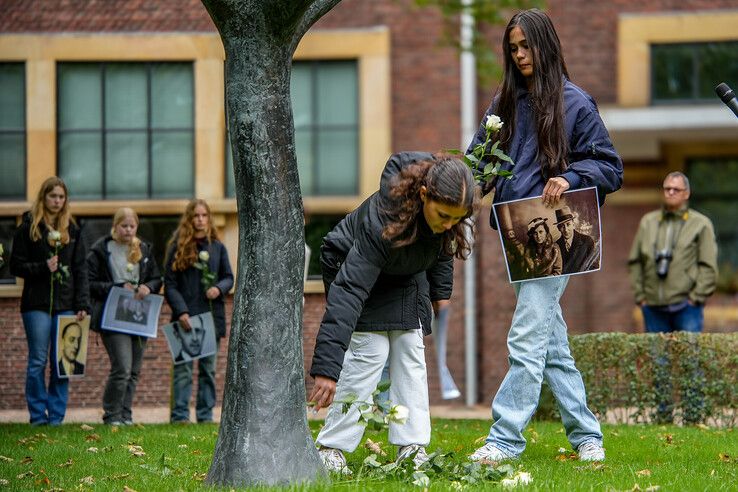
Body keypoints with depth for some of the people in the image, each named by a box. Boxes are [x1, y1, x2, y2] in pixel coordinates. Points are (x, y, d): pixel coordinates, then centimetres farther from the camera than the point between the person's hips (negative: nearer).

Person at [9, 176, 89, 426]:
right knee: (38, 361, -2)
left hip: (66, 305, 3)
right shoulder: (28, 228, 2)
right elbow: (16, 266, 1)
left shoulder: (72, 229, 11)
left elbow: (80, 270, 10)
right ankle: (38, 415, 5)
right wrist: (43, 267, -15)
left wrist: (83, 305, 1)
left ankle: (56, 416, 7)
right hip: (37, 304, -3)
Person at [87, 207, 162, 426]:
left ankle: (125, 414, 17)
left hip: (140, 317, 5)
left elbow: (157, 279, 19)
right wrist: (119, 287, -15)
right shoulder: (101, 250, -2)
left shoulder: (144, 250, 13)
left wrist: (148, 287, -4)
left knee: (134, 371, 7)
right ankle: (111, 414, -1)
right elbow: (91, 284, -6)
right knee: (122, 368, -15)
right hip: (113, 317, -5)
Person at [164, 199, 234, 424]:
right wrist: (181, 311, -13)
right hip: (186, 317, -3)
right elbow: (170, 284, -2)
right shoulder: (178, 247, 1)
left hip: (212, 315, 3)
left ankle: (205, 415, 11)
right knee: (183, 368, -6)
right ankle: (180, 414, -4)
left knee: (208, 368, 6)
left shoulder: (217, 247, 10)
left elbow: (228, 277, 13)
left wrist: (219, 289, -10)